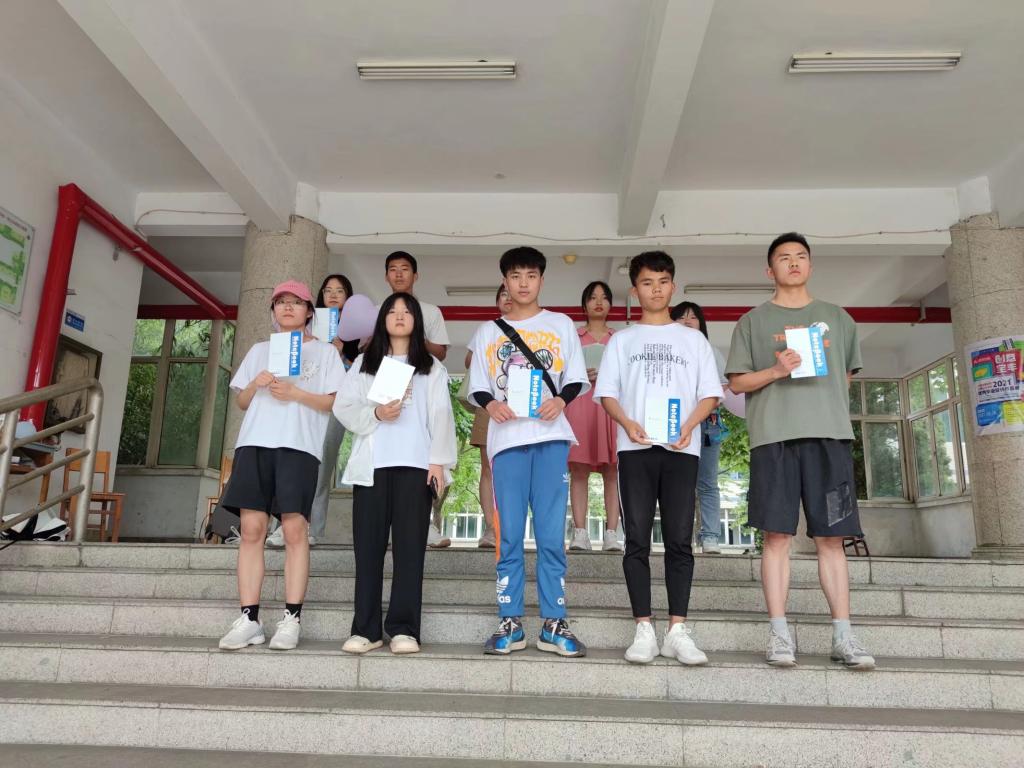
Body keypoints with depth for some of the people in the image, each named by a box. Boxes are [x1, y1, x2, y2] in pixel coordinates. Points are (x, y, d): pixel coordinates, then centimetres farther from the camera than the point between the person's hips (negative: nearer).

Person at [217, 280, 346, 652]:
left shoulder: (324, 351, 13)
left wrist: (295, 393, -10)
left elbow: (334, 402, 3)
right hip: (255, 442, 3)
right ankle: (249, 619, -1)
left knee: (295, 528, -10)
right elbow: (242, 402, 20)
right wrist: (255, 384, -1)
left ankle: (291, 619, -6)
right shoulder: (259, 350, 23)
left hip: (299, 445, -3)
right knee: (251, 528, -4)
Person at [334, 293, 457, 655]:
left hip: (415, 463, -1)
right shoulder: (364, 363, 19)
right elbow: (343, 406, 8)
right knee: (368, 545, -2)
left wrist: (439, 460, -6)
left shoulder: (431, 367, 16)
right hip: (372, 464, 1)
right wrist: (375, 414, -10)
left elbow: (440, 416, 6)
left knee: (409, 544, -5)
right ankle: (366, 628, 2)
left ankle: (403, 628, -3)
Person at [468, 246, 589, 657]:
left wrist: (561, 400, -11)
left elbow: (577, 379, 10)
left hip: (550, 437, -1)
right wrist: (490, 404, -10)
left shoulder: (561, 325, 13)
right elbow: (476, 387, 12)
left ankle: (554, 623, 5)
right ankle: (509, 623, 8)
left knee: (551, 535, -3)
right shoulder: (488, 332, 15)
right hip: (507, 439, 1)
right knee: (510, 535, 1)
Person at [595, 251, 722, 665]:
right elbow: (606, 392, 8)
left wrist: (690, 425, -10)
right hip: (636, 448, 0)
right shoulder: (622, 339, 15)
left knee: (679, 540, -2)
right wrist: (628, 423, -12)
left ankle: (677, 630, 3)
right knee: (637, 540, -3)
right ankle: (644, 629, 1)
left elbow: (710, 394, 10)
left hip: (681, 449, 1)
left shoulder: (693, 339, 16)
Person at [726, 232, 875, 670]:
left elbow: (847, 374, 24)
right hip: (774, 436, -2)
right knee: (777, 535, -4)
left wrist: (828, 405, 7)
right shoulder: (753, 322, 12)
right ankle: (779, 633, 0)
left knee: (831, 537, 1)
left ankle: (842, 635, 5)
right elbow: (737, 382, 7)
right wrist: (775, 371, -9)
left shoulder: (837, 318, 20)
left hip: (829, 434, 2)